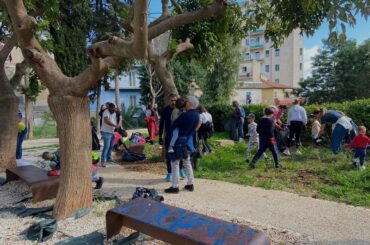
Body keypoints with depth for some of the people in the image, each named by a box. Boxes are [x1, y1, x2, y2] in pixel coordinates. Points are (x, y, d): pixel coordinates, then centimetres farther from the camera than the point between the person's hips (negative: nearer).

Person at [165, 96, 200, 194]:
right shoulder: (196, 115, 3)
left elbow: (174, 125, -11)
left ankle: (175, 187, 3)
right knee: (187, 163, 16)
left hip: (179, 141, -8)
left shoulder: (185, 115, -20)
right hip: (188, 141, 8)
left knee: (175, 163, -1)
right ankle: (190, 184, 22)